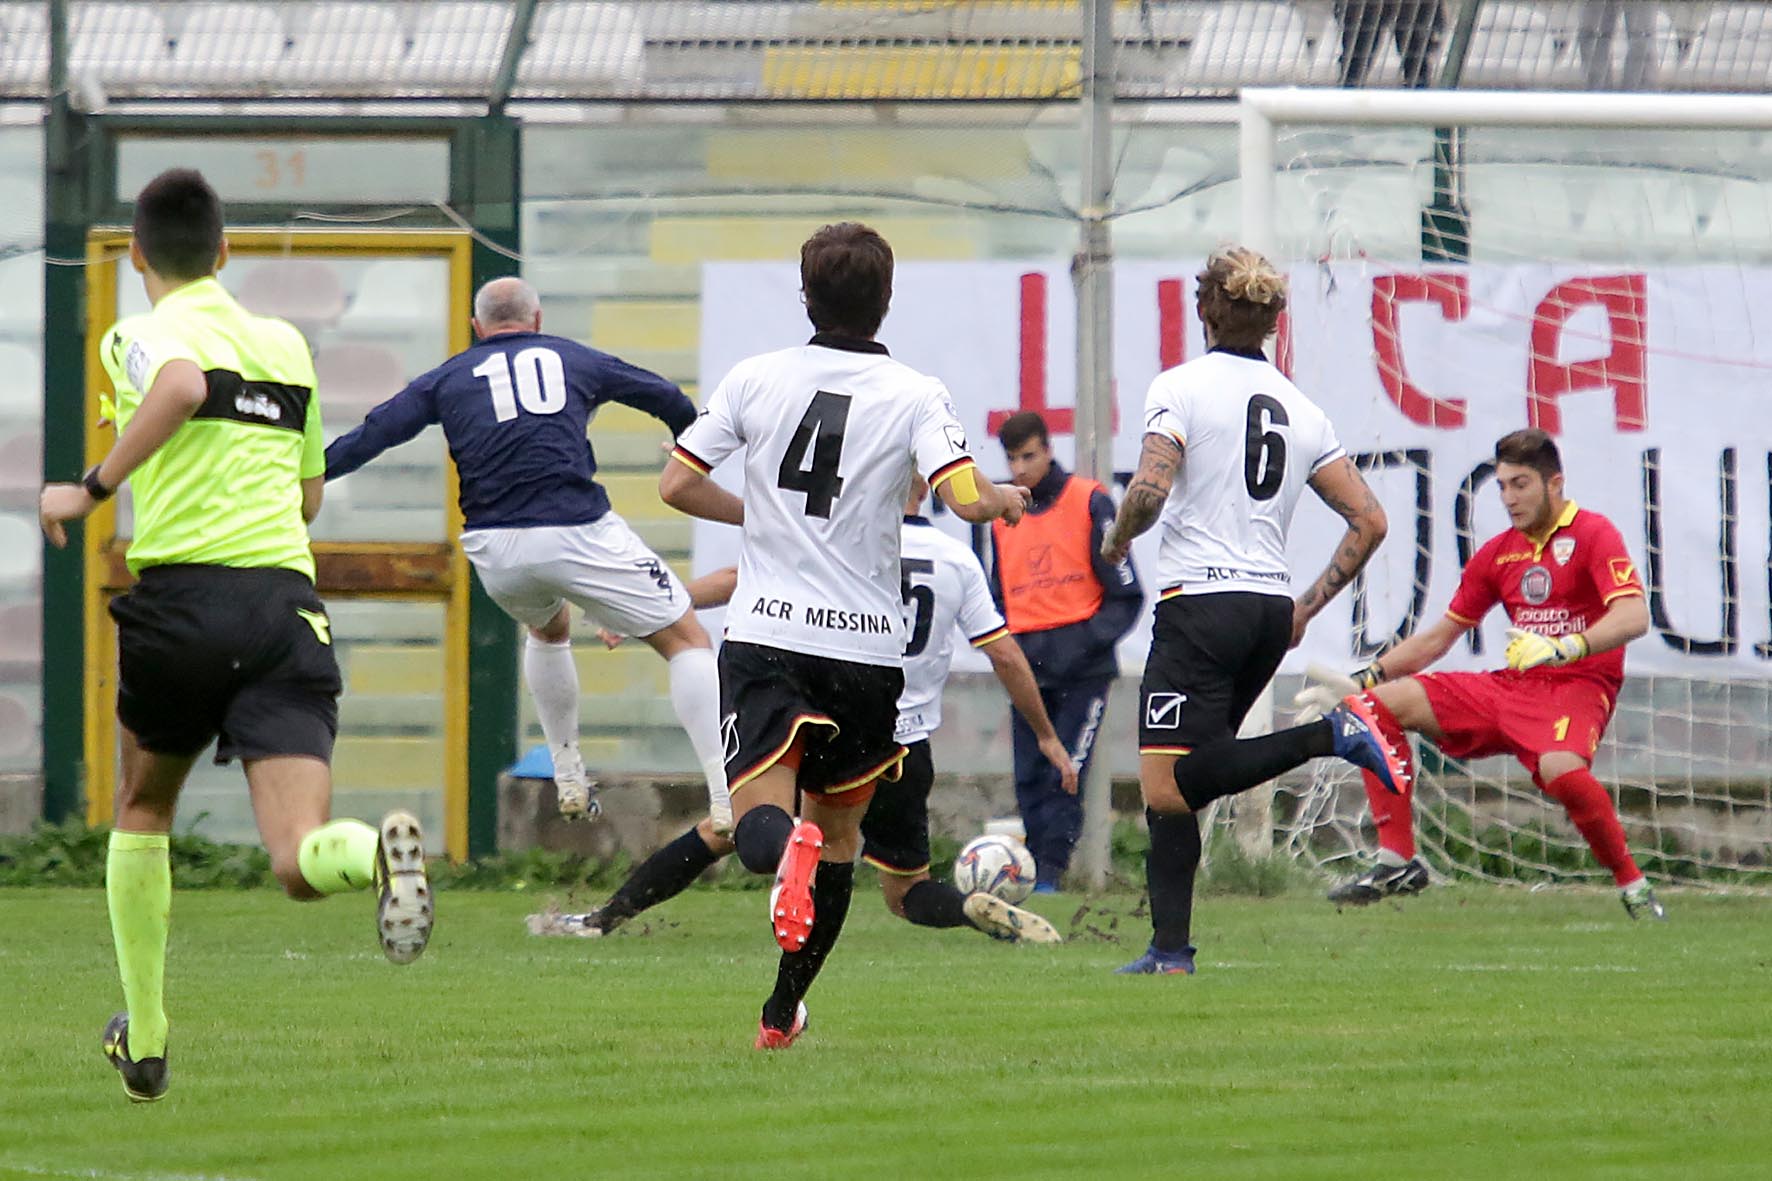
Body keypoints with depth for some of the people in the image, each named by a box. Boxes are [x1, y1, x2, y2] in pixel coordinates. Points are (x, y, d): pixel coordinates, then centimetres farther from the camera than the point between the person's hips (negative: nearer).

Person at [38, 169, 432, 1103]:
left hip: (185, 595, -3)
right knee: (299, 866, -8)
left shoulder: (146, 334, 2)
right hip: (288, 600, 3)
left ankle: (144, 1043, 27)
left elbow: (180, 389, -23)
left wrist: (91, 489, -15)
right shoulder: (286, 345, 20)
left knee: (142, 810, 24)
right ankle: (379, 851, -43)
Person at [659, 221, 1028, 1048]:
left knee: (760, 817, -10)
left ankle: (785, 849, -47)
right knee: (840, 830, 18)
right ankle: (783, 1012, 20)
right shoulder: (914, 394, -4)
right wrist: (1007, 499, 8)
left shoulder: (755, 379, 1)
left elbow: (677, 485, 5)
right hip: (866, 646, 0)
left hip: (765, 638, 0)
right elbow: (965, 499, -16)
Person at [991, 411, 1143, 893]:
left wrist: (1091, 640, -16)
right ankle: (1035, 873, 6)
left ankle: (1050, 875, -14)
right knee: (1030, 779, 1)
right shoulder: (1003, 517, 14)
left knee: (1066, 776, -12)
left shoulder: (1088, 502, -1)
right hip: (1028, 668, 5)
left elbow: (1124, 593, -2)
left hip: (1081, 670, -5)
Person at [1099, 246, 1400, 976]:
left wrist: (1117, 540, 3)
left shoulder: (1181, 388, -4)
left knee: (1168, 789, -12)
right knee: (1177, 783, 13)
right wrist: (1307, 607, 17)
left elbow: (1149, 490, -18)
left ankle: (1332, 735, -24)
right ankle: (1170, 946, 5)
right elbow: (1369, 521, 11)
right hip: (1271, 607, 7)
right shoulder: (1301, 410, 13)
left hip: (1200, 604, -7)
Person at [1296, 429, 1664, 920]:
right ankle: (1397, 861, -3)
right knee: (1381, 704, -4)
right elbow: (1437, 638, 20)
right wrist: (1357, 681, 10)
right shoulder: (1497, 553, 14)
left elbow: (1633, 616, -21)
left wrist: (1562, 648, -36)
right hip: (1510, 687, 7)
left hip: (1577, 688, -7)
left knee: (1560, 769, -39)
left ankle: (1633, 886, -18)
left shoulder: (1592, 534, -6)